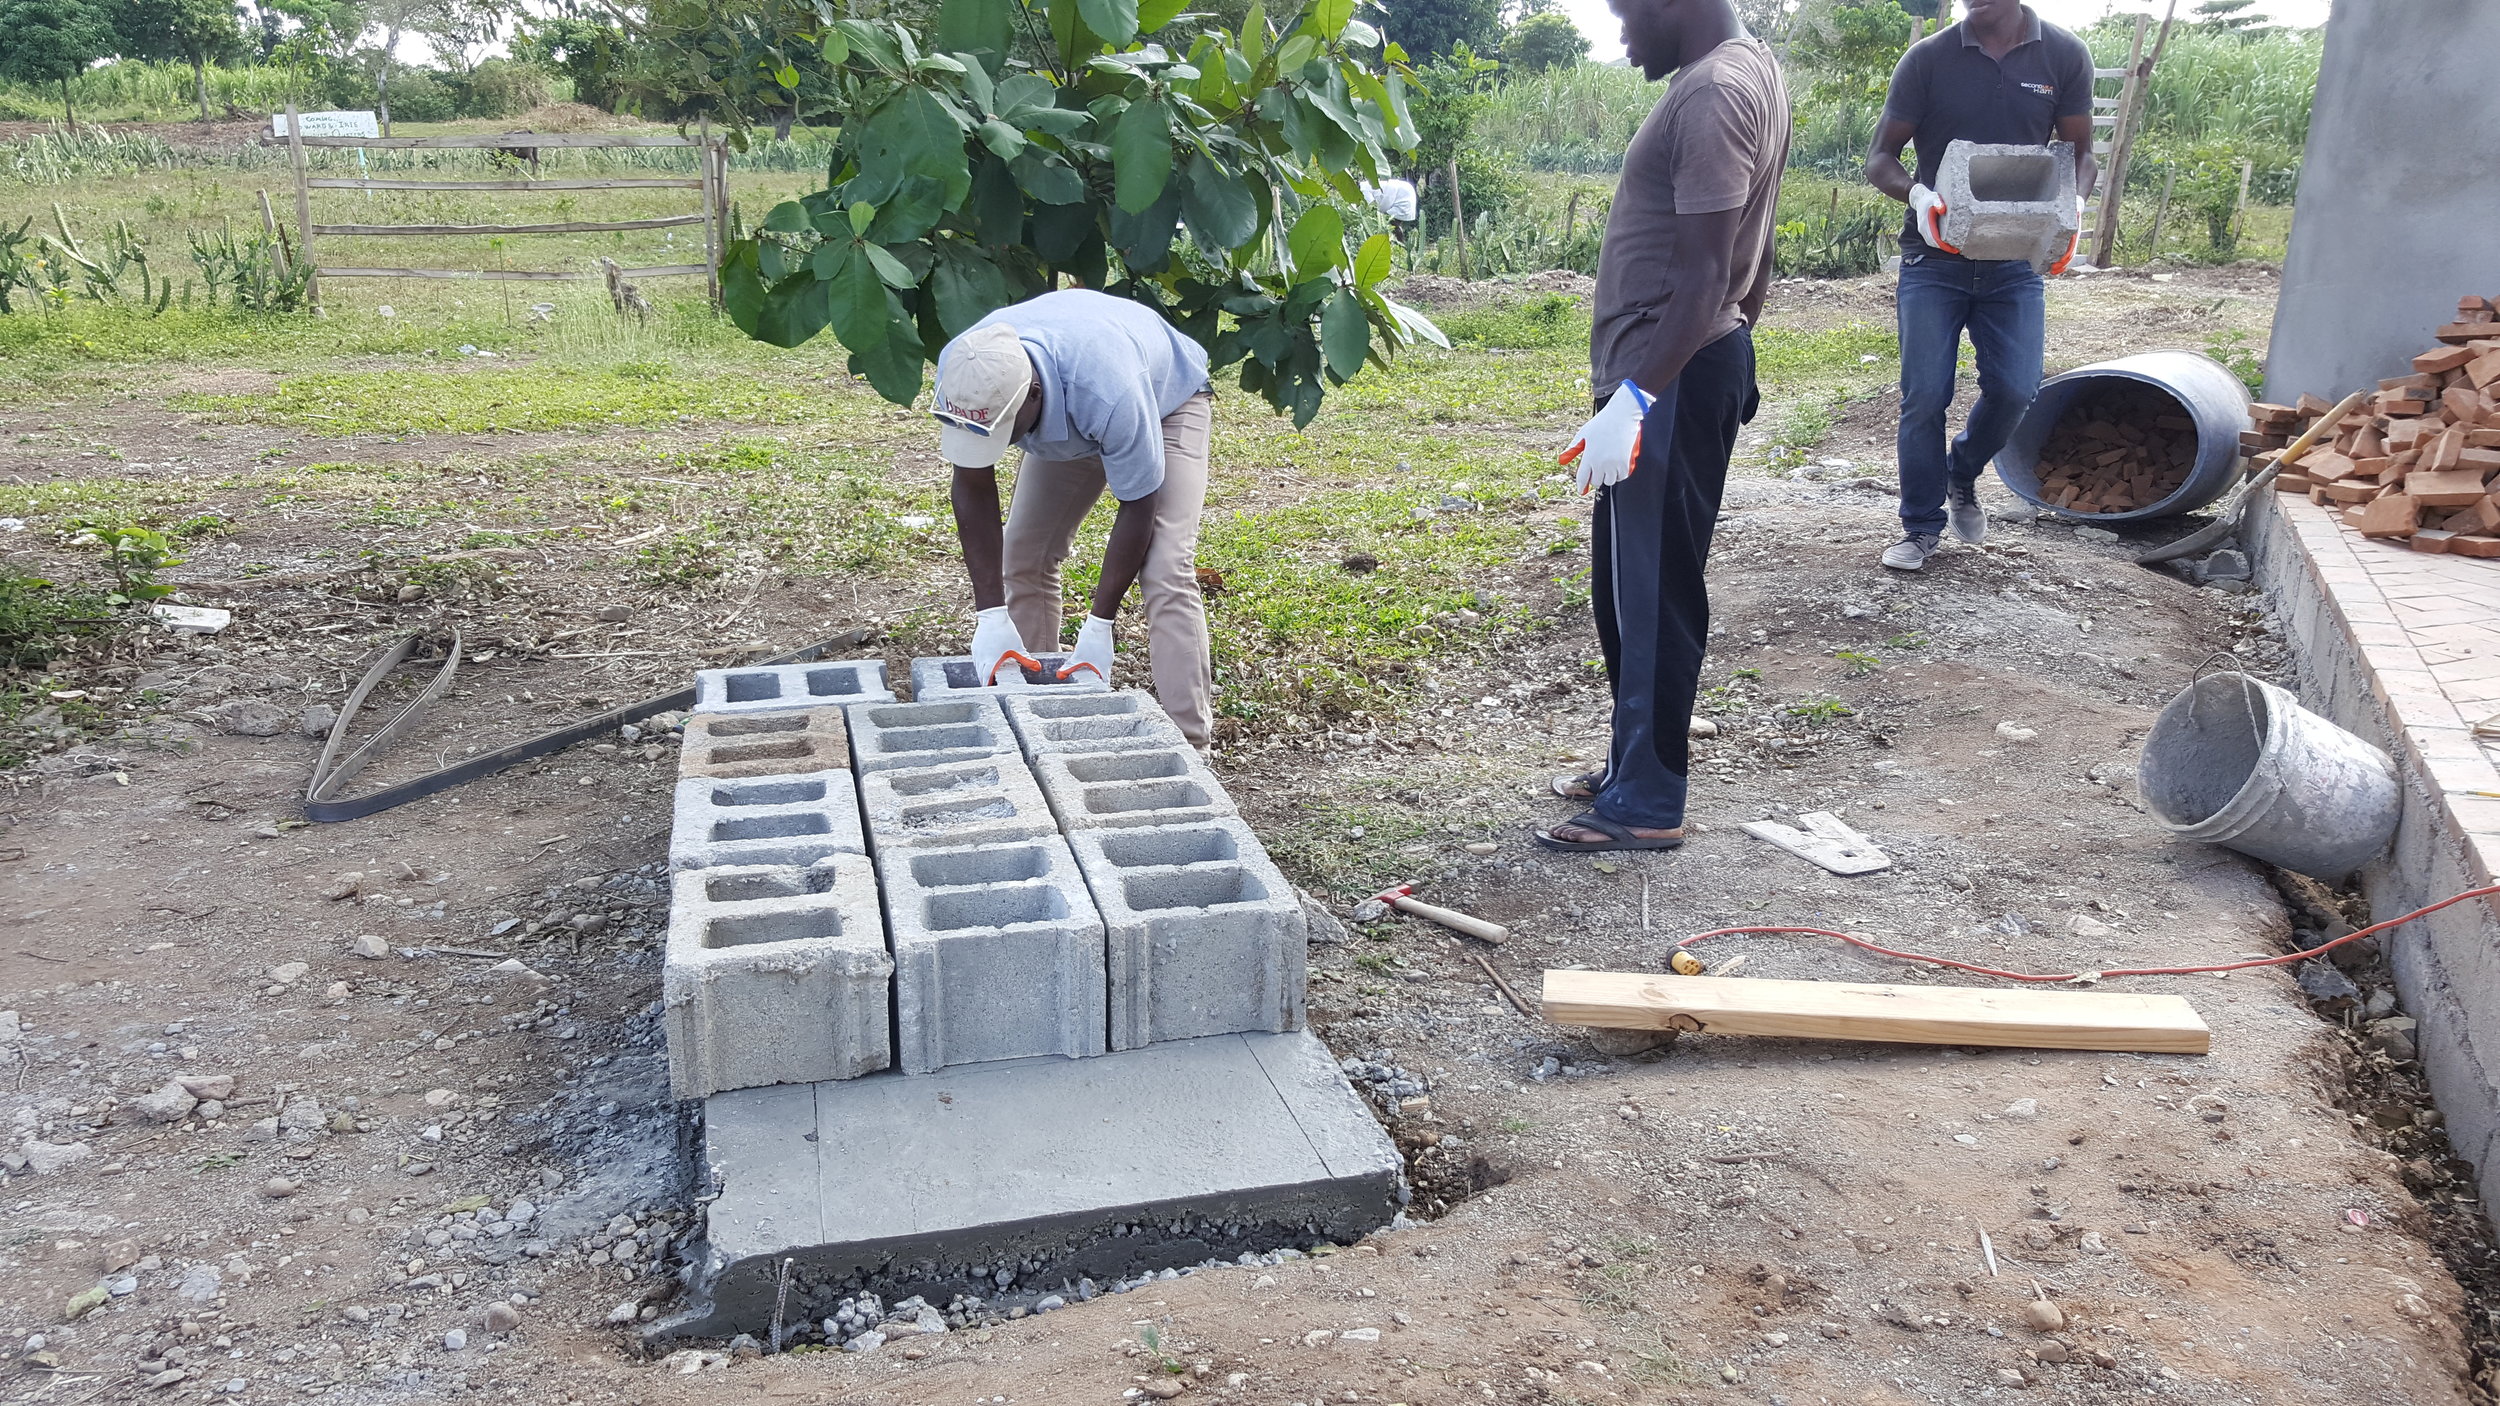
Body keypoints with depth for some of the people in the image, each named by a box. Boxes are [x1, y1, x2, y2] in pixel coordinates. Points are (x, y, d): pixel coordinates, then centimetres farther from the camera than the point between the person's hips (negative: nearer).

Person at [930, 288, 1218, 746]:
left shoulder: (1108, 394, -45)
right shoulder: (962, 376, -31)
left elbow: (1138, 506, -30)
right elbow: (973, 488, -19)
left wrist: (1099, 627, -26)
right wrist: (991, 617, -24)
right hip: (1064, 419, 6)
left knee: (1166, 572, -21)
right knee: (1024, 558, -1)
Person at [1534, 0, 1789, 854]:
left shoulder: (1711, 93, -18)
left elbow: (1702, 277, -25)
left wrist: (1633, 397, -26)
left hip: (1674, 377, -11)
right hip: (1710, 360, 11)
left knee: (1650, 590, -3)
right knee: (1630, 582, 17)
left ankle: (1646, 805, 7)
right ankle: (1635, 765, 29)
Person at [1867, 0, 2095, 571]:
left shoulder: (2064, 56, 0)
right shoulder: (1929, 57, -4)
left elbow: (2079, 152, 7)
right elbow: (1881, 157, -1)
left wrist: (2072, 207, -15)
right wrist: (1915, 194, -23)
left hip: (2016, 259, 1)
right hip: (1934, 256, -1)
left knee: (2014, 390, -7)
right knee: (1924, 396, -4)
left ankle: (1962, 477, 25)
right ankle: (1922, 526, 12)